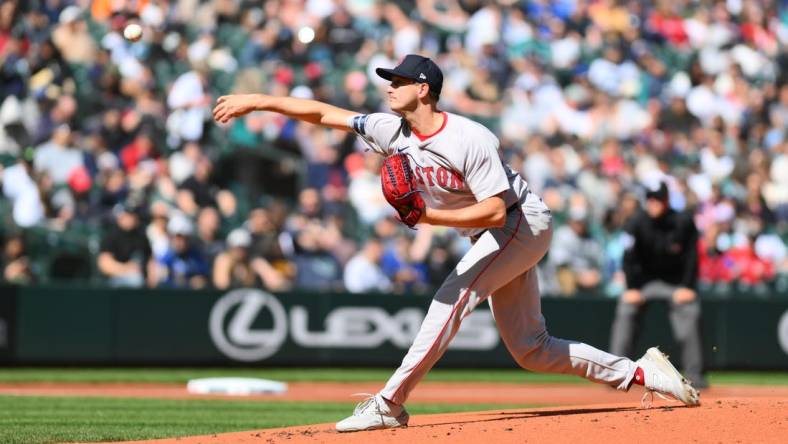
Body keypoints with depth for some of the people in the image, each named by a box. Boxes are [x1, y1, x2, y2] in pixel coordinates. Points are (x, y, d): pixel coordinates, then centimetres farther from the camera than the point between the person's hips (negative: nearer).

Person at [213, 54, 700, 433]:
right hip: (498, 237, 8)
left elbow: (496, 210, -28)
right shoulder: (393, 130, -5)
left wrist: (429, 217, -35)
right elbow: (320, 112, -4)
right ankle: (638, 373, 13)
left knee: (452, 298, -23)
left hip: (524, 224, -8)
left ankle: (390, 403, -22)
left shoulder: (469, 140, -26)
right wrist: (256, 101, -9)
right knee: (529, 350, 7)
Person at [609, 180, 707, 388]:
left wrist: (687, 287, -17)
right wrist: (632, 288, -18)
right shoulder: (637, 223, -15)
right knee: (625, 310, -21)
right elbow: (629, 257, -13)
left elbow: (691, 257, -10)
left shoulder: (684, 222, -15)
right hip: (644, 280, 0)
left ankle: (694, 374, -14)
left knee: (690, 313, -20)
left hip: (676, 282, 0)